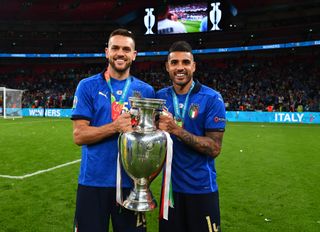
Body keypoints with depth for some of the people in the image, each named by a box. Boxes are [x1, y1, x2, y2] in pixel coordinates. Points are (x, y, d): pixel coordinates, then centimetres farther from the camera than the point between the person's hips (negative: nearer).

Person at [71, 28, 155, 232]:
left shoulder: (146, 91, 4)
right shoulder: (87, 86, -2)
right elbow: (79, 135, -8)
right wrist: (115, 127, -22)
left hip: (132, 182, 2)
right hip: (94, 181, -1)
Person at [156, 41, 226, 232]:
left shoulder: (211, 99, -12)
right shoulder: (160, 97, 0)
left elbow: (214, 148, -16)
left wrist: (176, 130, -25)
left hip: (202, 188, -3)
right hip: (170, 186, 4)